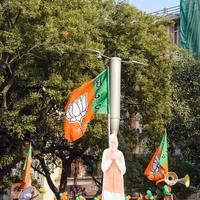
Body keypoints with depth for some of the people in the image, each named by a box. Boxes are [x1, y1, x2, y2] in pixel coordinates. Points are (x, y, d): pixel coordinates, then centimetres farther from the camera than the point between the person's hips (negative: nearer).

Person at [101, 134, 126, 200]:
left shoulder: (120, 154, 6)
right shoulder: (106, 152, 1)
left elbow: (123, 171, 0)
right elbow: (103, 169, -5)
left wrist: (116, 160, -10)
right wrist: (110, 159, -15)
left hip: (118, 183, 2)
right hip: (108, 182, -2)